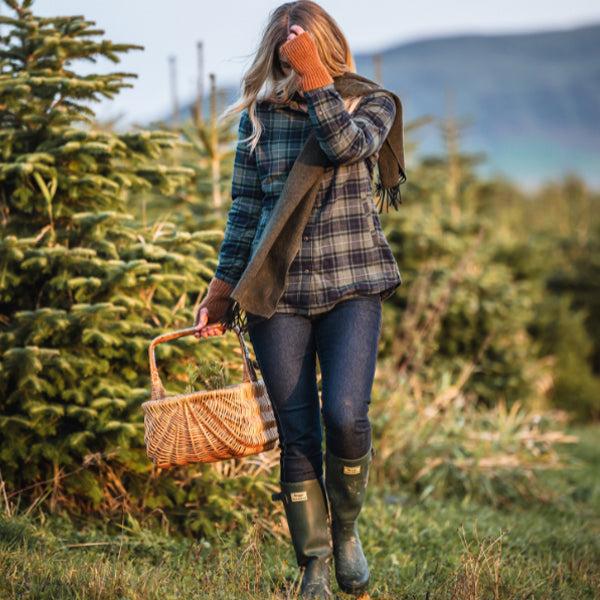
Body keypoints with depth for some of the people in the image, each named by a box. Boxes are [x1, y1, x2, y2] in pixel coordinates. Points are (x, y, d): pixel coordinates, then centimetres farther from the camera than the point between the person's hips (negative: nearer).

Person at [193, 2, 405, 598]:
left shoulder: (371, 103, 4)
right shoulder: (259, 113, 9)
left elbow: (345, 145, -18)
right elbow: (245, 206, 12)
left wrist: (315, 77, -18)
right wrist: (222, 287, 10)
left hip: (350, 286, -2)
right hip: (278, 291, 2)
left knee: (345, 415, -19)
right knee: (297, 435, 0)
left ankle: (345, 527, 9)